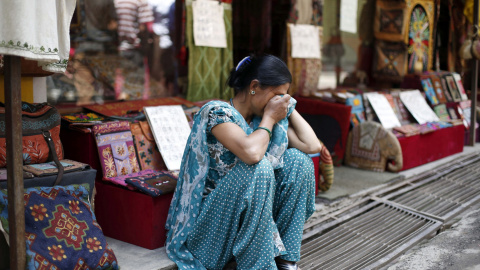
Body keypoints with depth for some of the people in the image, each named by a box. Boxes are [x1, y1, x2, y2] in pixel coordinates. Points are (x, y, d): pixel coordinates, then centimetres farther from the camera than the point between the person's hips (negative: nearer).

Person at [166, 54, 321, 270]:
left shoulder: (263, 115, 3)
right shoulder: (217, 112, -18)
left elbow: (313, 146, -4)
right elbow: (251, 153, -36)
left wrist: (289, 107, 1)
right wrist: (269, 119, -19)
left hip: (248, 215, 7)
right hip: (211, 219, -7)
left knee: (297, 160, -7)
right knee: (258, 167, -30)